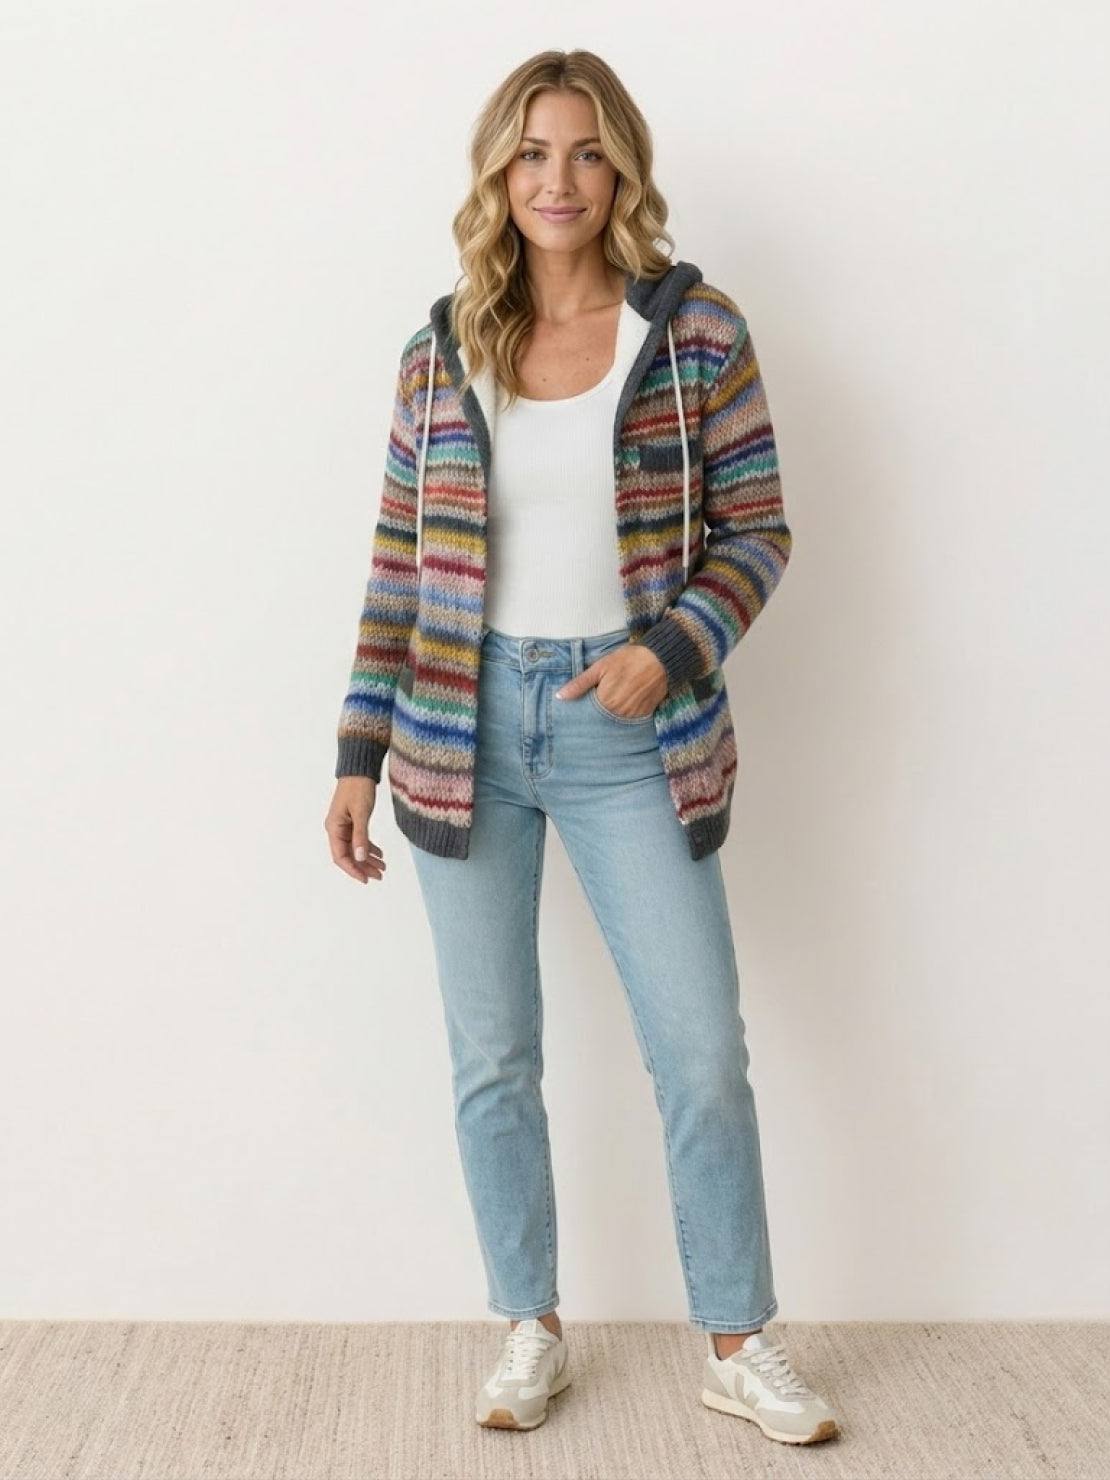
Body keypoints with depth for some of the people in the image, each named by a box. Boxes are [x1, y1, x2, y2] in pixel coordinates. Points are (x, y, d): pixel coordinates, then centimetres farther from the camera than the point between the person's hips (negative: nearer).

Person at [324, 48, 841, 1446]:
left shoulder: (695, 328, -2)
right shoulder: (443, 348, 3)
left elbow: (756, 528, 0)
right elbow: (399, 561, 6)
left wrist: (673, 653, -17)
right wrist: (358, 756, 4)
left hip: (630, 729, -2)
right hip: (468, 725, 2)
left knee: (703, 1052, 1)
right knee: (491, 1057, 9)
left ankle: (738, 1345, 20)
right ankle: (531, 1330, 27)